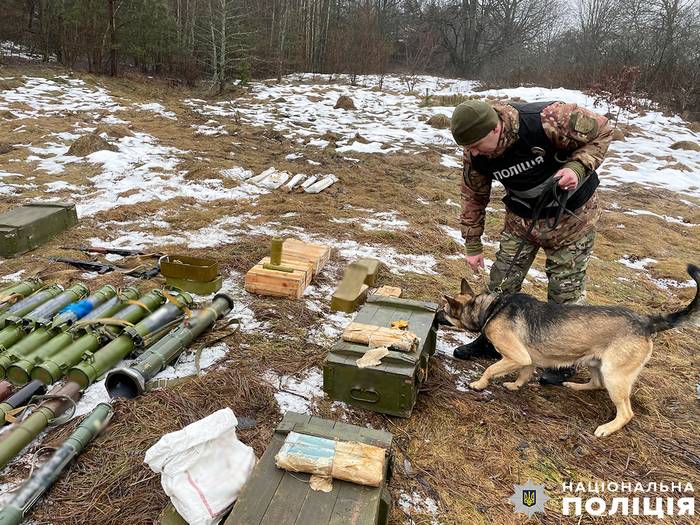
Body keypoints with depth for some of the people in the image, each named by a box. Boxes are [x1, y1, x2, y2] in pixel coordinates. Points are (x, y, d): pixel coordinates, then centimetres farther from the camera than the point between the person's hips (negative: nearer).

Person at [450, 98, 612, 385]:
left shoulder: (548, 120, -32)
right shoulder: (476, 154, -16)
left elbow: (601, 130, -17)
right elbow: (474, 197, -2)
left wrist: (578, 167, -33)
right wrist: (473, 245, 2)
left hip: (570, 215, -4)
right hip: (521, 217, 4)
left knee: (565, 289, 3)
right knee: (501, 281, 7)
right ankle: (491, 341, 28)